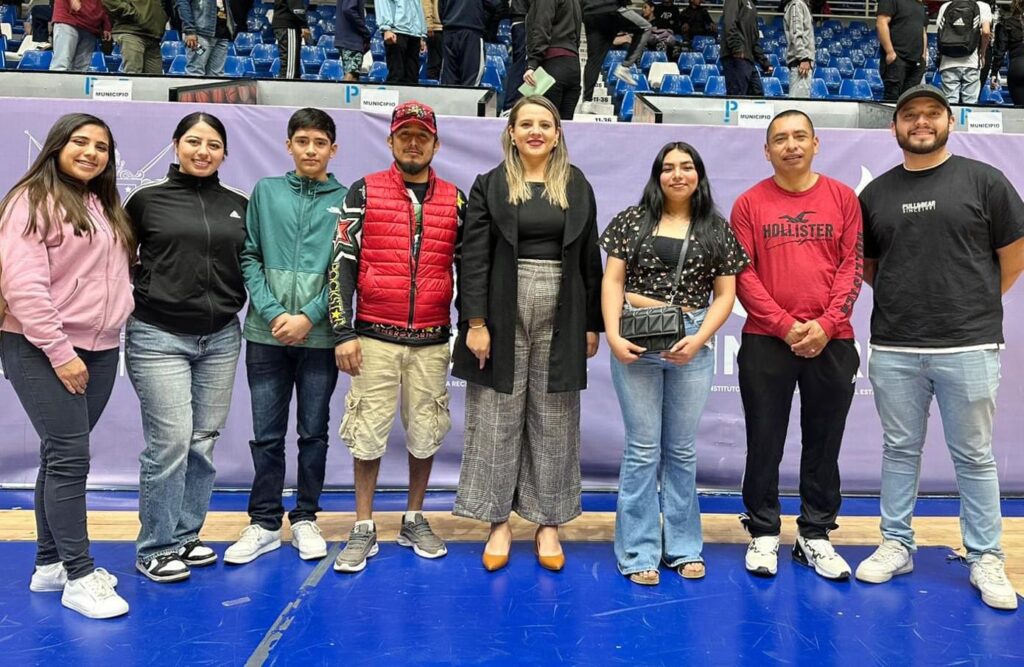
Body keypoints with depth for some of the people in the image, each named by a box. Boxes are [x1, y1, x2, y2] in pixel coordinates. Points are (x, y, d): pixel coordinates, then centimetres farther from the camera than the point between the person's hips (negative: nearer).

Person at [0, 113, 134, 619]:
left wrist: (111, 326, 8)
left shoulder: (105, 208, 16)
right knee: (70, 457, -8)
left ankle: (50, 564, 21)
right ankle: (79, 577, 0)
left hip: (99, 350, 7)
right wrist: (59, 352, -18)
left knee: (63, 458, 12)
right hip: (41, 352, -7)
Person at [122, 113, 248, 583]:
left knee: (204, 442, 7)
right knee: (170, 440, -5)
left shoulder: (239, 205, 8)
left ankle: (186, 536, 22)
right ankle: (155, 549, 10)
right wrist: (147, 292, -4)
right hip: (158, 337, -3)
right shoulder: (147, 200, 1)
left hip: (221, 338, 3)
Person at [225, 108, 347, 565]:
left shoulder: (347, 200, 2)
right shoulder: (266, 192, 8)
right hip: (266, 333, 1)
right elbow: (249, 257, 3)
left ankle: (305, 519, 23)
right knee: (266, 435, 7)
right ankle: (264, 523, 20)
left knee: (314, 432, 9)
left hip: (320, 335, -1)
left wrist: (308, 317, -11)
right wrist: (272, 312, -9)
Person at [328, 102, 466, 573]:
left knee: (425, 433, 9)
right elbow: (342, 262, -3)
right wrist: (344, 332, -9)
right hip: (376, 337, -2)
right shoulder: (364, 192, 2)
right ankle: (363, 530, 17)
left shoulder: (455, 200, 8)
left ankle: (414, 521, 27)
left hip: (432, 340, 2)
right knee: (368, 432, 3)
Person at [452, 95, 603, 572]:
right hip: (504, 314, -1)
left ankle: (548, 524, 18)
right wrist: (476, 323, -11)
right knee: (497, 419, 3)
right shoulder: (490, 186, 4)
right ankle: (499, 522, 16)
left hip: (561, 318, 2)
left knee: (554, 422, 7)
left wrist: (592, 325, 5)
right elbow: (474, 258, -3)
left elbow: (590, 260, 9)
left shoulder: (578, 187, 10)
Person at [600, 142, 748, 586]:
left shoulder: (717, 230, 9)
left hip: (691, 344, 2)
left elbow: (725, 294, 6)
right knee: (642, 448, 1)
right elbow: (612, 281, 2)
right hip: (636, 340, -1)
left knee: (682, 449, 10)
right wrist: (613, 335, -10)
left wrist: (699, 338, -9)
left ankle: (683, 546, 22)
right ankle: (639, 552, 10)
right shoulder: (633, 220, 6)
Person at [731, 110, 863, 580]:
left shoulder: (842, 198, 7)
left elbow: (852, 266, 3)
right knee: (765, 441, 5)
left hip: (831, 341, 1)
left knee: (824, 442, 9)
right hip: (766, 341, -1)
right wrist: (785, 325, -10)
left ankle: (815, 535, 22)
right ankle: (763, 533, 19)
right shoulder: (749, 203, 3)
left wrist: (825, 324, -10)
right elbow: (742, 273, -2)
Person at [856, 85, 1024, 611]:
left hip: (968, 347, -2)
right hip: (893, 349, 3)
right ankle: (896, 545, 23)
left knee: (974, 456, 6)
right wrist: (904, 295, 5)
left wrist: (975, 306, 6)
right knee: (899, 451, 11)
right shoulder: (875, 193, 9)